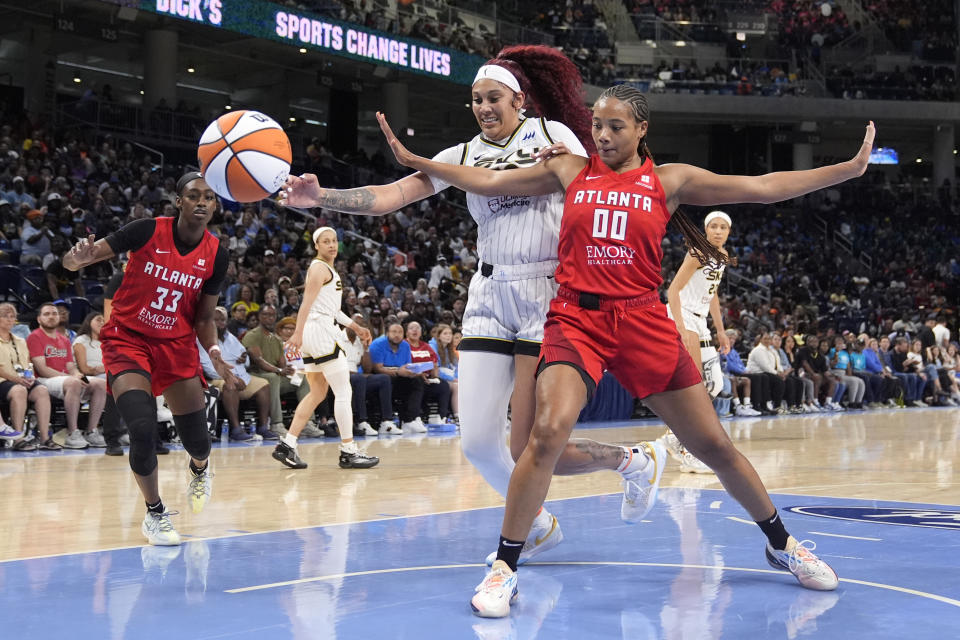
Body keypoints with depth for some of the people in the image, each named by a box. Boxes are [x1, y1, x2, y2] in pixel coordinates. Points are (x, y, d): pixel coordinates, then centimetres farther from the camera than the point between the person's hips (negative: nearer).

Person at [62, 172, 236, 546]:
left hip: (176, 344, 3)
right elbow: (74, 261, -16)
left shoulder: (215, 256, -5)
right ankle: (154, 513, 2)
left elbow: (203, 318, 6)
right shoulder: (148, 231, -16)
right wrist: (79, 258, -40)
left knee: (197, 439, -1)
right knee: (143, 430, -22)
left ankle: (200, 470, 39)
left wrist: (214, 353, -14)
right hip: (127, 338, -3)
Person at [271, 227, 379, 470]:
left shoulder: (328, 269, 22)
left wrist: (355, 327, 29)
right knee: (343, 392, -6)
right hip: (320, 331, -10)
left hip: (313, 334, 10)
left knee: (317, 393, 13)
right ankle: (348, 452, -5)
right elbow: (307, 303, -19)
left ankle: (287, 445, 8)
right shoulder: (320, 268, -8)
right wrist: (298, 334, -28)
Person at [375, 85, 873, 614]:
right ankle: (504, 568, -10)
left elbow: (763, 187, 3)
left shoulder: (670, 180, 6)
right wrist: (412, 159, 10)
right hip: (576, 318, -1)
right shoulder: (570, 170, 9)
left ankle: (781, 544, 27)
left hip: (642, 322, 1)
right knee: (548, 434, -23)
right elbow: (488, 181, 12)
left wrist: (850, 169, -2)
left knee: (713, 444, 5)